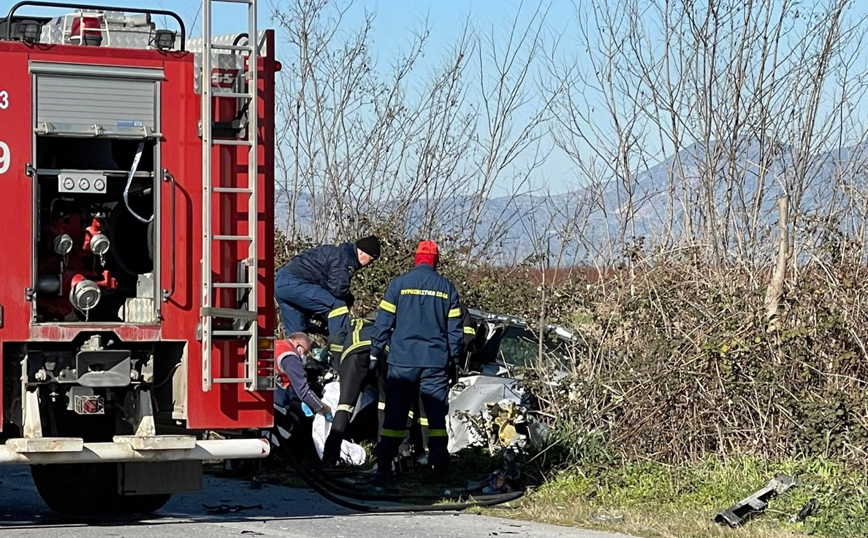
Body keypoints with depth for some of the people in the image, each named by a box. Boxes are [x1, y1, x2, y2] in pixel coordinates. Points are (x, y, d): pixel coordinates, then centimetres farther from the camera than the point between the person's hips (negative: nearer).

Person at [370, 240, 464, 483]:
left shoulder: (399, 284, 0)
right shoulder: (446, 287, 5)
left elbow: (383, 322, -1)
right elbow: (455, 329, 7)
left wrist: (375, 353, 6)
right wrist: (455, 359, 15)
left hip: (402, 361, -1)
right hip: (436, 361, 1)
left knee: (395, 415, 2)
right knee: (436, 415, 6)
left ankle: (384, 466, -3)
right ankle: (440, 467, 4)